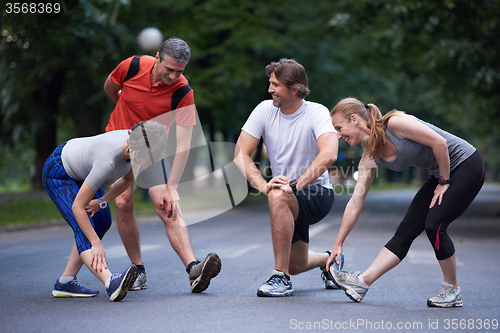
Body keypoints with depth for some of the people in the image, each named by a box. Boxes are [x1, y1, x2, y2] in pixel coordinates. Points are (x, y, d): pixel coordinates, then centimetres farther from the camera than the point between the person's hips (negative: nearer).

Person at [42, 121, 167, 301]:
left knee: (102, 221, 6)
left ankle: (65, 283, 7)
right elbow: (77, 207, -35)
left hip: (79, 169, 9)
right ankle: (111, 282, -43)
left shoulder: (138, 143, -20)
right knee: (83, 229, -23)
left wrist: (102, 202, -6)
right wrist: (97, 244, -33)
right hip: (57, 173, -9)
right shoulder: (107, 161, -40)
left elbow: (128, 178, 2)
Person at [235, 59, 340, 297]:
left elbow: (329, 155, -34)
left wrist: (295, 185, -39)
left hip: (317, 195, -5)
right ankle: (328, 260, 44)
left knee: (278, 197, -36)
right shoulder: (265, 110, -5)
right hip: (288, 200, 5)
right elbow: (240, 155, -10)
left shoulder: (317, 113, -17)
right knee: (296, 265, 6)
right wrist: (263, 185, -26)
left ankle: (281, 278, -26)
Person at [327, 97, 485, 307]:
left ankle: (452, 291, 1)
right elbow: (355, 202, 2)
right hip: (441, 174, 8)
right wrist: (338, 244, 2)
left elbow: (439, 142, -22)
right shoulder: (369, 160, 0)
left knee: (434, 225, -17)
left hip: (466, 165, -8)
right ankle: (362, 283, -4)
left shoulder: (394, 123, -24)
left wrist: (444, 183, -14)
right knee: (406, 230, 0)